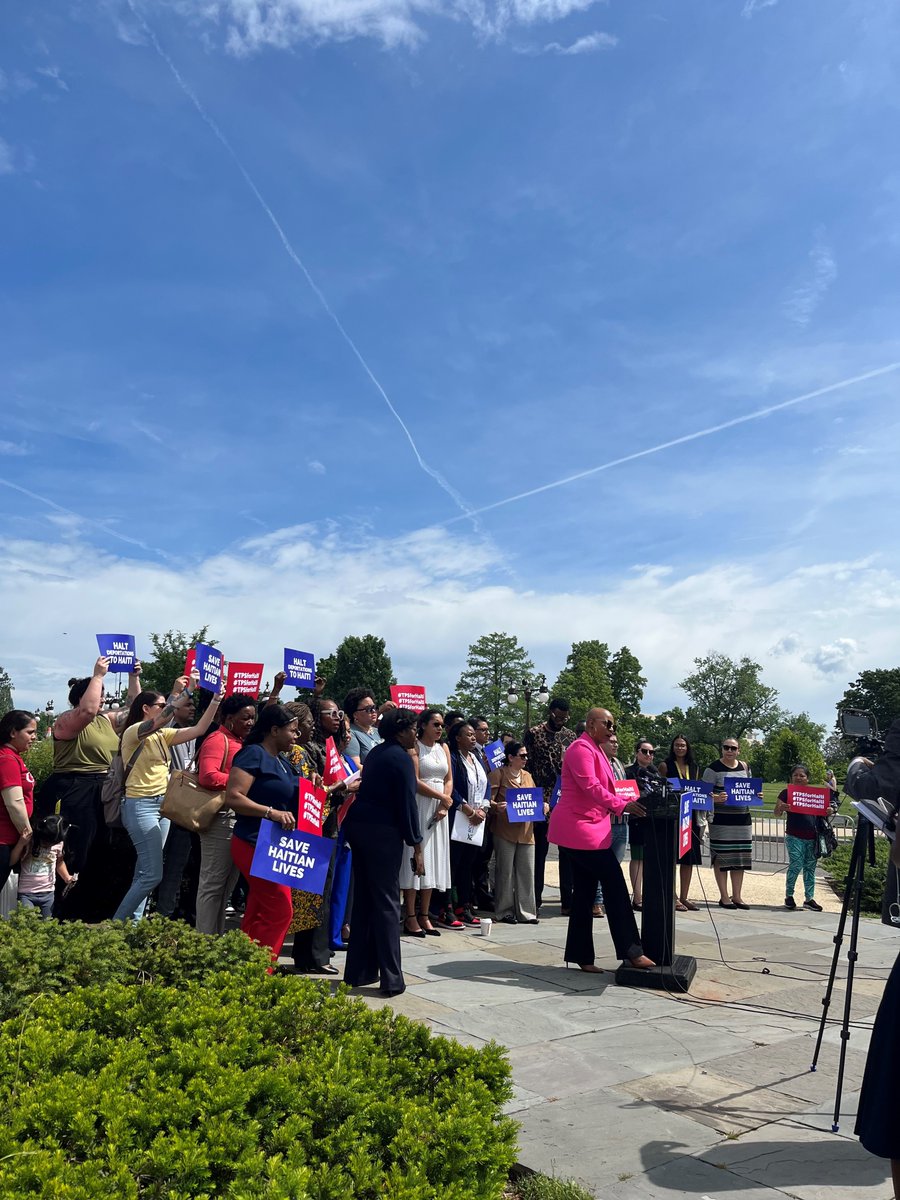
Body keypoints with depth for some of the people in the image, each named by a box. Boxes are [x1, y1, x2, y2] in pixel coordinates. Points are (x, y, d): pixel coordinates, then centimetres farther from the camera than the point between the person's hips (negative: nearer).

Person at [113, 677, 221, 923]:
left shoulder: (163, 735, 12)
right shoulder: (133, 732, -10)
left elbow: (198, 729, 6)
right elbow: (158, 722, -31)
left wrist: (215, 700, -2)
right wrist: (180, 694, -34)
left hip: (162, 804, 8)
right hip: (140, 806, -8)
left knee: (144, 872, 12)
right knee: (153, 874, -11)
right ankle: (116, 924, 2)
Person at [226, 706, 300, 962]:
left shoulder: (282, 761, 16)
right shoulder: (253, 754, -12)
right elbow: (233, 797, -21)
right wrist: (272, 813, -26)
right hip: (255, 844, -9)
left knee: (257, 916, 12)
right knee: (280, 910, -10)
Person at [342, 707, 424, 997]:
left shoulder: (376, 752, 14)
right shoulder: (401, 757, -11)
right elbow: (407, 804, -14)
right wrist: (417, 846, -9)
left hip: (358, 825, 8)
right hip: (382, 831, -8)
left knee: (363, 899, 14)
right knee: (386, 902, -1)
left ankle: (358, 972, 22)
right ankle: (391, 979, 4)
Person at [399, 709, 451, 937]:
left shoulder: (443, 747, 14)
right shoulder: (414, 747, -6)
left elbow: (448, 779, 12)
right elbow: (415, 781, -13)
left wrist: (444, 805, -4)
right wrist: (443, 797, -10)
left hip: (439, 809, 6)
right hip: (419, 807, -6)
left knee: (433, 859, 7)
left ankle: (424, 916, 13)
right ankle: (410, 918, 0)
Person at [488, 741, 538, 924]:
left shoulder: (527, 776, 17)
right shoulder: (498, 774, -3)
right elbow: (488, 799, -9)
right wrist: (497, 806, -28)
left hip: (526, 831, 6)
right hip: (505, 830, -6)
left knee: (527, 871, 6)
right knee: (505, 871, 1)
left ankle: (525, 912, 14)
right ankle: (504, 911, 12)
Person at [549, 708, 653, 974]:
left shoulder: (595, 750, 21)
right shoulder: (581, 748, -12)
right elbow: (590, 786, -22)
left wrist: (630, 802, 10)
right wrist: (622, 805, -22)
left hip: (588, 828, 11)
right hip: (580, 828, -10)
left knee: (585, 892, 10)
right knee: (614, 883, -9)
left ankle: (581, 956, 14)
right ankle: (630, 951, -3)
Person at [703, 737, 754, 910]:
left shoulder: (745, 767, 11)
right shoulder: (713, 768, -5)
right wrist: (716, 798, -28)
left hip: (742, 818, 5)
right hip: (721, 819, -5)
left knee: (740, 857, 7)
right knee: (721, 858, -1)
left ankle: (736, 896, 17)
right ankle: (724, 897, 8)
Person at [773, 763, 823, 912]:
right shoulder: (786, 792, -1)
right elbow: (777, 813, -2)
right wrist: (781, 808, -25)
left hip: (812, 836, 4)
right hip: (794, 836, -3)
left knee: (810, 867, 9)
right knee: (796, 865, -8)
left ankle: (809, 898, 18)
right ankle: (789, 895, 10)